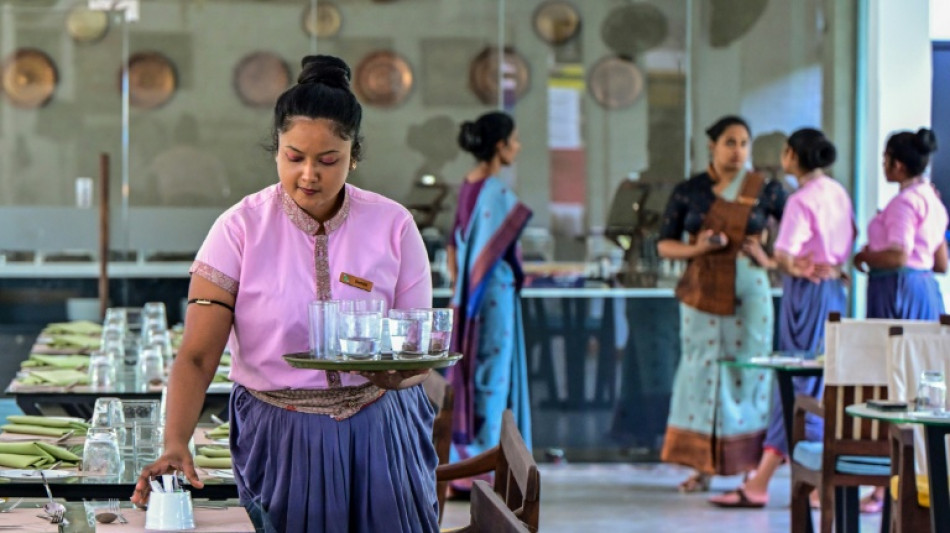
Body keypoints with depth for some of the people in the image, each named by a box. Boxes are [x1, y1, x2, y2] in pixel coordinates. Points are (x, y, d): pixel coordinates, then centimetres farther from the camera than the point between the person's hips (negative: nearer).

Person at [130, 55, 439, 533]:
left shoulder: (392, 226, -4)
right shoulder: (241, 229, -9)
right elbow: (197, 356, -15)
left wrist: (399, 372, -25)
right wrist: (175, 446, -31)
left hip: (378, 439, 1)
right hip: (276, 439, -1)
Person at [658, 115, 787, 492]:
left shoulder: (765, 190, 4)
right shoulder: (689, 192, 5)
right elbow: (664, 244, 6)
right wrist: (696, 249, -14)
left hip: (748, 289, 0)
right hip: (702, 291, 0)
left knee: (749, 371, -2)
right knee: (701, 368, -1)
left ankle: (752, 466, 5)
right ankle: (701, 467, 5)